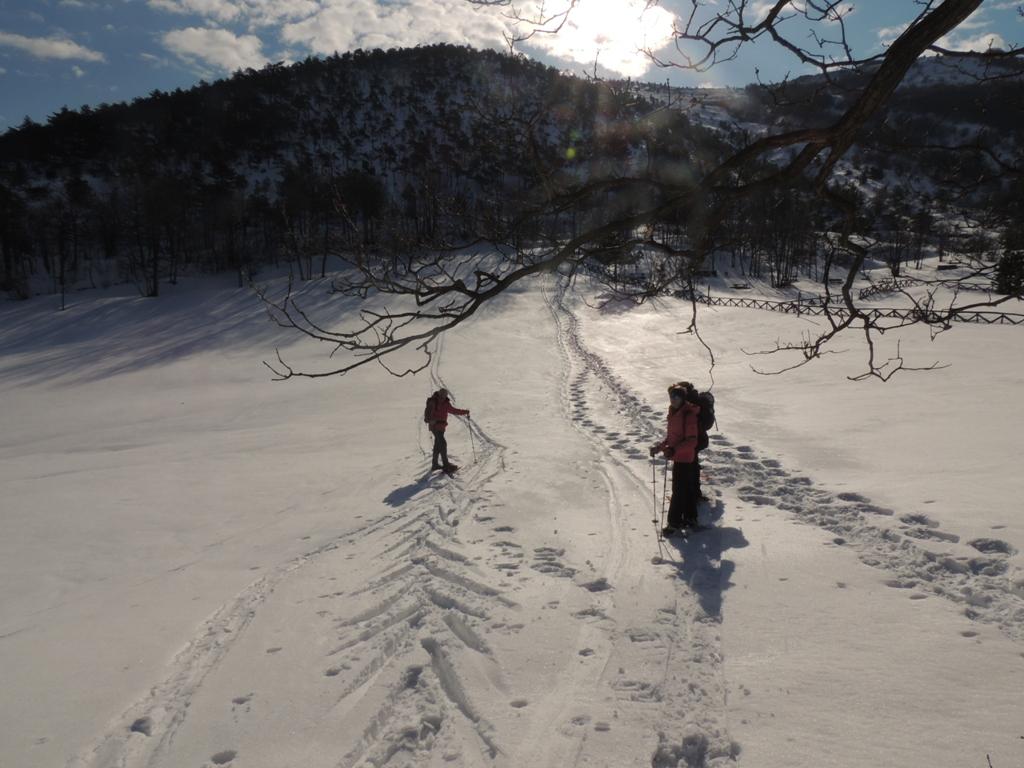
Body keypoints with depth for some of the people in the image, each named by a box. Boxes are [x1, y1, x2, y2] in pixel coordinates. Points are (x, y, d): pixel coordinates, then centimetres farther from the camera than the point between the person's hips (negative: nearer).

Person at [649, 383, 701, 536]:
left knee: (678, 490, -3)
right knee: (687, 489, 17)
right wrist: (659, 447, 7)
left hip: (684, 458, -9)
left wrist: (674, 449, -33)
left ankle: (674, 522, 5)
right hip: (678, 456, 9)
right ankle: (690, 519, 28)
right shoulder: (674, 412, 7)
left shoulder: (689, 414, -20)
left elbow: (691, 441, -23)